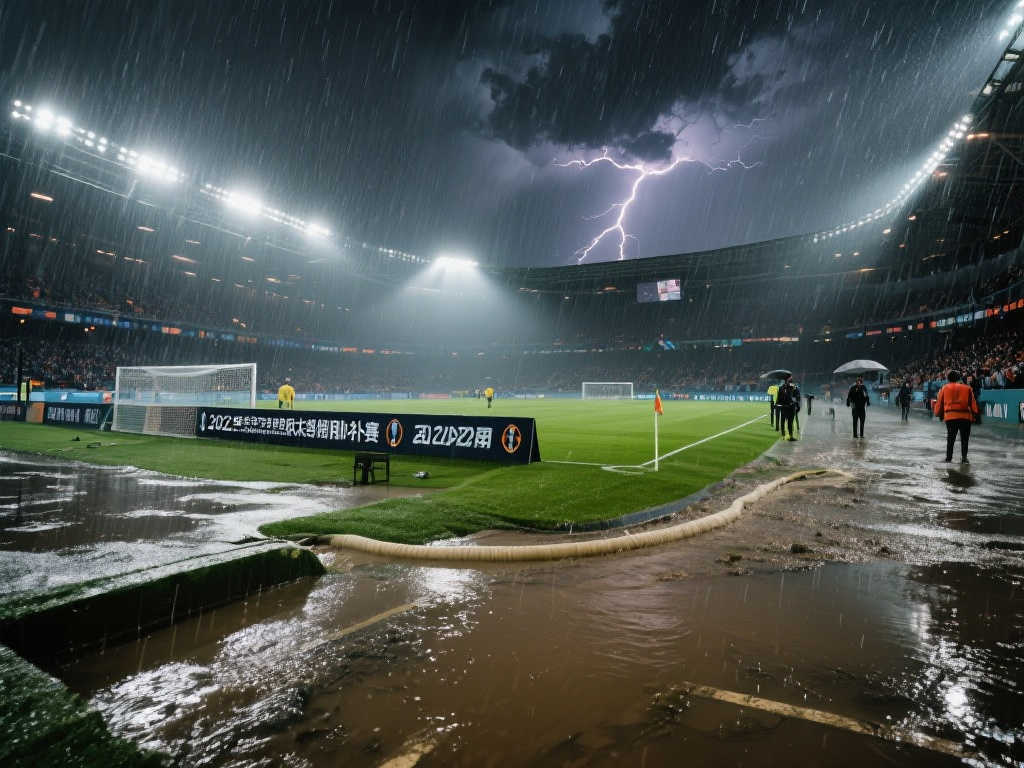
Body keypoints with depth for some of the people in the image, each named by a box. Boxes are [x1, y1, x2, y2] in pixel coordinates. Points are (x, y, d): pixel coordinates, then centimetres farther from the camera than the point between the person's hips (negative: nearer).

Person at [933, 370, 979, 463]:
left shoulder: (944, 389, 10)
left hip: (950, 416, 0)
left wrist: (939, 415, 22)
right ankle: (964, 457, -3)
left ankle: (948, 458, 9)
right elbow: (973, 403, 7)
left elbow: (939, 403, 11)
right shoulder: (967, 388, 10)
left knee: (950, 439, 9)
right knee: (964, 439, 7)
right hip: (965, 416, 0)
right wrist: (975, 414, 12)